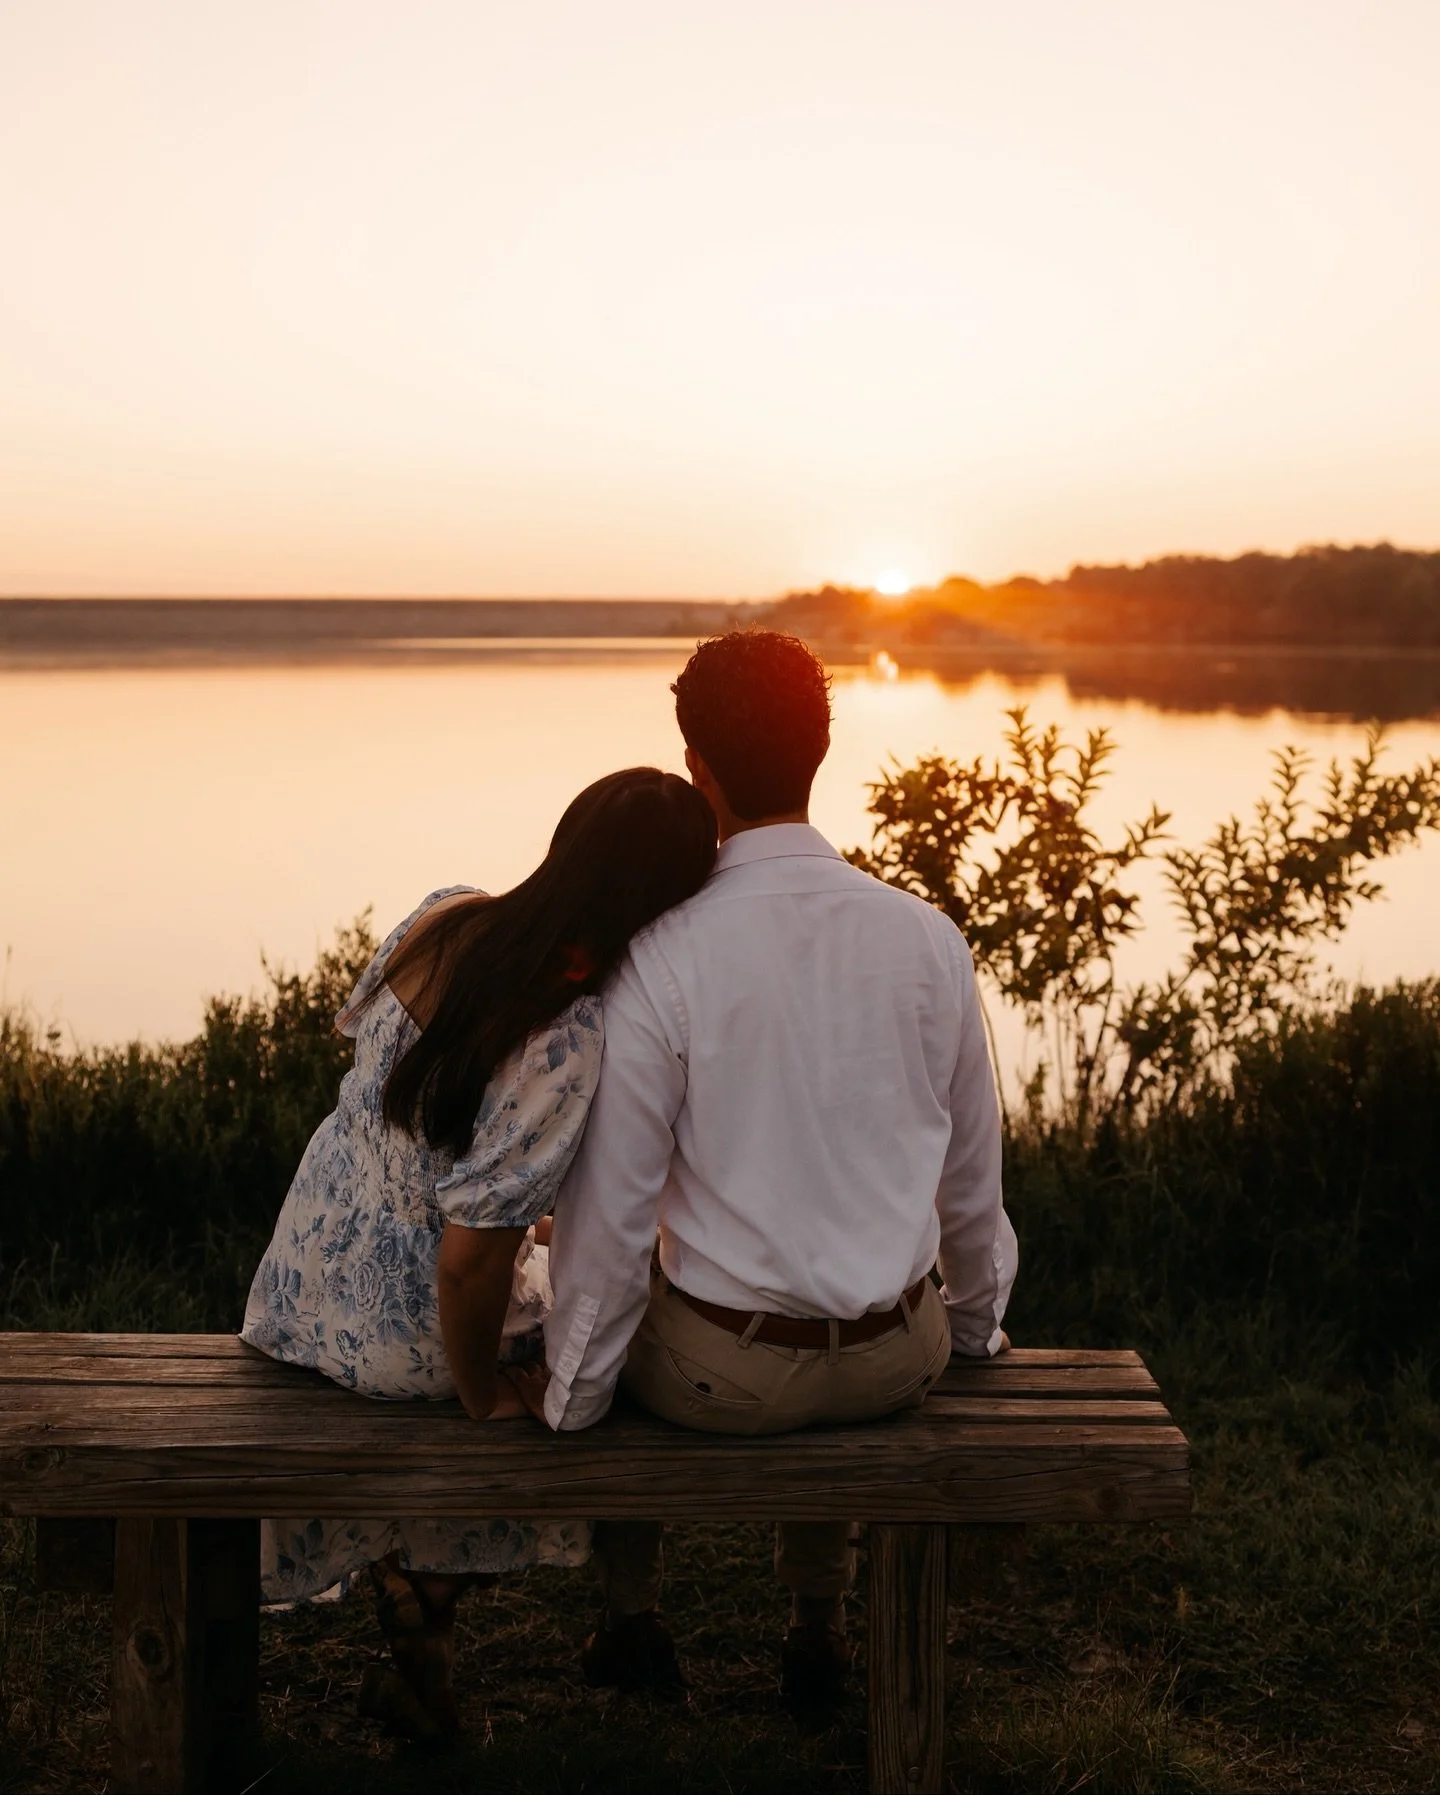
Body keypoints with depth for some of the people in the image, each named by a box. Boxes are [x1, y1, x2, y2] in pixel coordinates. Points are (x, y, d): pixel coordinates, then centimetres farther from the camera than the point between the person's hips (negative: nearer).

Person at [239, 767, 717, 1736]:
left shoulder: (446, 916, -10)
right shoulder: (576, 1039, -32)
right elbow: (469, 1259, -30)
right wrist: (484, 1395, -10)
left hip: (304, 1264, 7)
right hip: (402, 1327, -7)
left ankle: (409, 1616, 42)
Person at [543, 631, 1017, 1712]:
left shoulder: (663, 955, -19)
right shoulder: (928, 938, -8)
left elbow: (611, 1206, -14)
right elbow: (972, 1171, 4)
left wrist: (573, 1398, 1)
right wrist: (977, 1322, 23)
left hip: (724, 1374, -3)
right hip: (896, 1362, 3)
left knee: (602, 1302, 29)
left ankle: (631, 1617, 40)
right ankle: (820, 1626, 41)